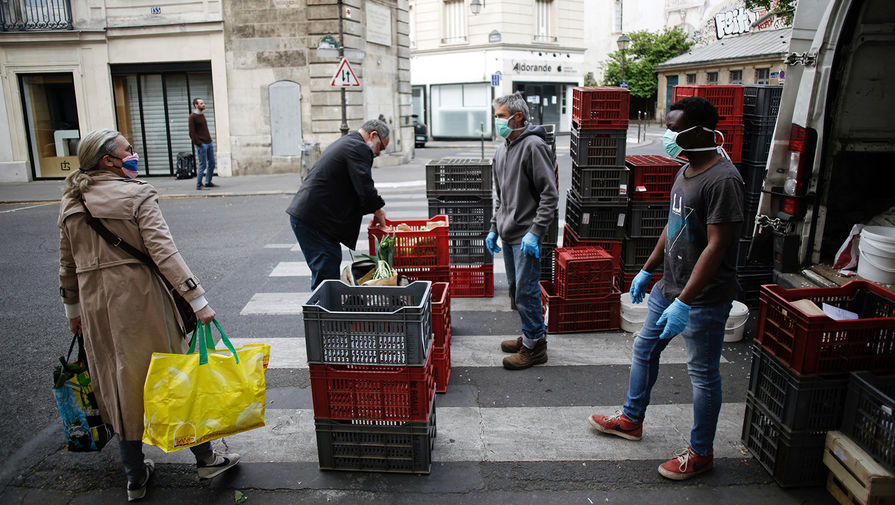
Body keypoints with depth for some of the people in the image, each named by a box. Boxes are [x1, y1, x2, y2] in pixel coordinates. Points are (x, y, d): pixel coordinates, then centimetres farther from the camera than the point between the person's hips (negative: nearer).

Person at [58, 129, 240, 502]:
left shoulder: (70, 204, 9)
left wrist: (73, 310, 25)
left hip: (96, 307, 5)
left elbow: (67, 265, 14)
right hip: (141, 301, -5)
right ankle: (205, 458, 20)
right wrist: (198, 299, -22)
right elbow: (163, 252, -20)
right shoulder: (137, 196, -10)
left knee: (119, 385, 14)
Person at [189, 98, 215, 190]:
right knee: (203, 165, -5)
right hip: (202, 144, -8)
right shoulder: (192, 117, -8)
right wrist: (199, 144, -16)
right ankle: (198, 185, 6)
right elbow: (192, 133, -12)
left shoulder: (202, 115, 17)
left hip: (209, 143, 8)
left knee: (211, 164, 8)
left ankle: (208, 182, 20)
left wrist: (210, 140, 14)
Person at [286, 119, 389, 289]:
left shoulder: (344, 143, 25)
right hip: (313, 220, -11)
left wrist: (374, 211, 17)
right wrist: (378, 211, -1)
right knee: (327, 274, -8)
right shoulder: (358, 148, -10)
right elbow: (364, 188, -19)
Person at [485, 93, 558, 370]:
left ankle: (534, 346, 10)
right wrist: (494, 228, 18)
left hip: (526, 237, -9)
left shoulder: (533, 146, -13)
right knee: (516, 289, 16)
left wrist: (535, 232, -21)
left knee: (526, 291, -4)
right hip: (508, 235, 9)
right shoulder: (502, 149, 15)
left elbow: (549, 194, -16)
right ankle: (532, 335, 31)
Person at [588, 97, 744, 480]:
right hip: (670, 287, 10)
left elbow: (716, 246, -26)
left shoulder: (722, 179, -22)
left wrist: (684, 302, -29)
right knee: (644, 349, 20)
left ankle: (700, 453, 25)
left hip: (704, 297, -9)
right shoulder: (687, 169, 8)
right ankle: (631, 420, 40)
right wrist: (647, 270, 20)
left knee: (703, 374, 7)